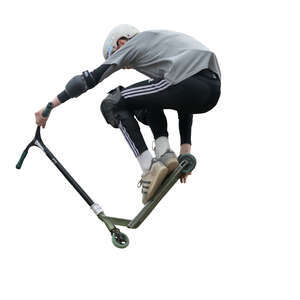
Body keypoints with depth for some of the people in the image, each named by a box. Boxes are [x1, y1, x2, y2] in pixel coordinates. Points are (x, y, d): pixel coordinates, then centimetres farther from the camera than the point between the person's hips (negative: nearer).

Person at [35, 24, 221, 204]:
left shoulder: (133, 44, 17)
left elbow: (91, 78, 14)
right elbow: (185, 101, 37)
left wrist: (50, 106, 21)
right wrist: (185, 150, 37)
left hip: (187, 84, -8)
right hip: (214, 89, 8)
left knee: (112, 105, 9)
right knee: (149, 100, 34)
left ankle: (150, 167, 0)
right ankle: (165, 155, 13)